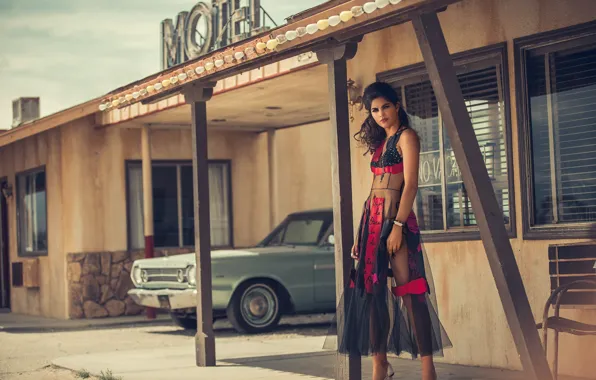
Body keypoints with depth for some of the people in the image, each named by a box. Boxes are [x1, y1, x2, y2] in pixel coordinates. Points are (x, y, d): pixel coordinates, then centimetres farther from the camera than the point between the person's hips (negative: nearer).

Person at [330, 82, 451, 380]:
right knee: (372, 291, 7)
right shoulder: (380, 142, 19)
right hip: (372, 218, 8)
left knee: (410, 292, -10)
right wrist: (361, 232, 16)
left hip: (395, 218, -8)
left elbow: (411, 184, -12)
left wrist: (398, 225, -21)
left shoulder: (406, 136, -3)